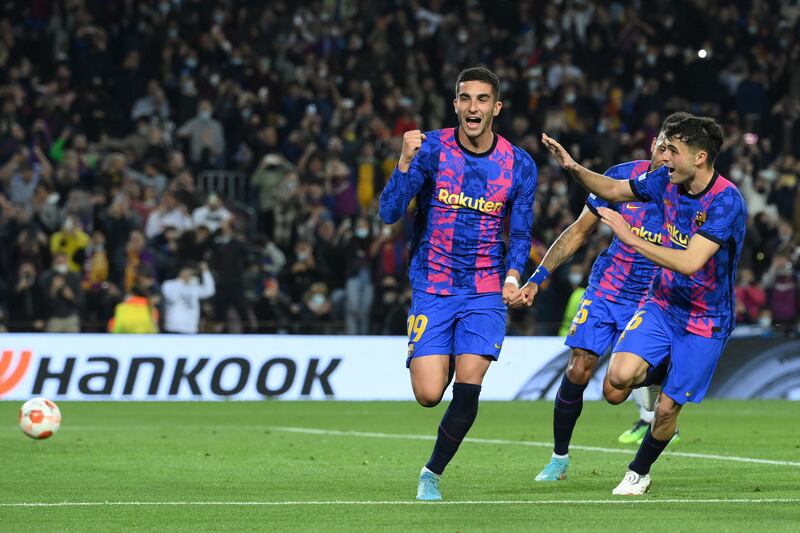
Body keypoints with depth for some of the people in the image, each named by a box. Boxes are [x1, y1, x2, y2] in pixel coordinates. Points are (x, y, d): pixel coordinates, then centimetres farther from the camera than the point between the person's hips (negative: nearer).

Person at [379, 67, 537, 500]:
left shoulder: (519, 165, -2)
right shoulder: (432, 148, -7)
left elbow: (520, 233, 8)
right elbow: (389, 213, -13)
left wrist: (513, 274, -12)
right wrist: (405, 163, -28)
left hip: (485, 291, 1)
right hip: (432, 290, -1)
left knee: (467, 388, -14)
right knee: (428, 394, -11)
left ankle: (433, 472, 8)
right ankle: (443, 362, 27)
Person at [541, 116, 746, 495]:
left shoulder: (726, 202, -25)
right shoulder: (667, 180, -5)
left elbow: (690, 262, -34)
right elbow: (613, 190, 13)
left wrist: (631, 239, -33)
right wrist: (573, 168, -5)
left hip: (704, 321, -5)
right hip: (662, 304, 5)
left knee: (667, 408, -1)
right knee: (621, 375, -19)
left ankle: (639, 473, 26)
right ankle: (661, 374, 16)